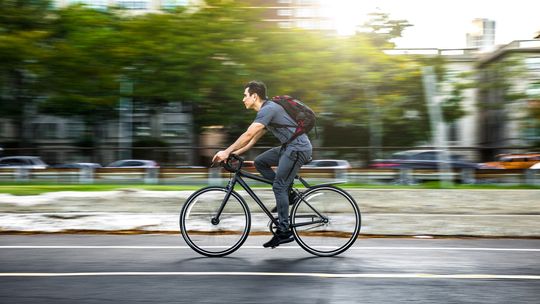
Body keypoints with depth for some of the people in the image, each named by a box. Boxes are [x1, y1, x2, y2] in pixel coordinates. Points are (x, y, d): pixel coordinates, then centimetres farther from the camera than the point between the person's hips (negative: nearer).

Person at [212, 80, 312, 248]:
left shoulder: (268, 109, -15)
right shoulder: (266, 110, 17)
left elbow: (248, 135, -21)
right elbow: (254, 138, 21)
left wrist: (227, 152, -15)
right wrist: (236, 153, 14)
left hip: (298, 148, -10)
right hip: (289, 147, 10)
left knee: (279, 186, -10)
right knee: (260, 162, 10)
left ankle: (284, 231, -6)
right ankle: (287, 193, 11)